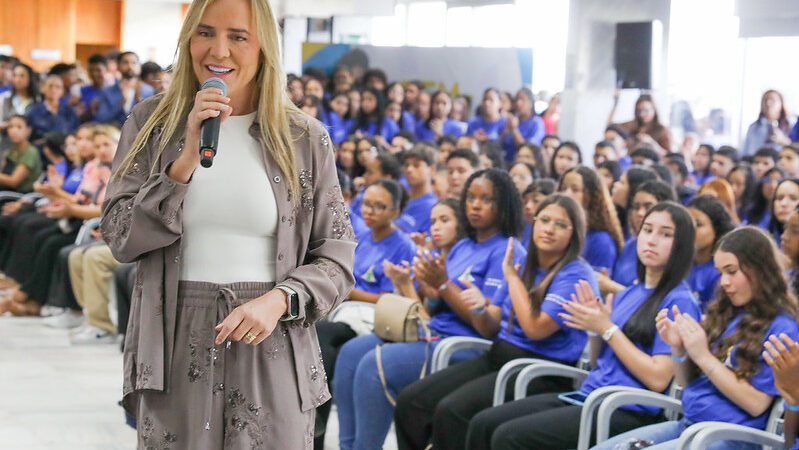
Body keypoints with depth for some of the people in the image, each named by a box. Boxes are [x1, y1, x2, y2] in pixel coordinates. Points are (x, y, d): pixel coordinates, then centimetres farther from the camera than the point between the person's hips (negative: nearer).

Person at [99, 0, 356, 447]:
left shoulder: (305, 138, 4)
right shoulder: (150, 124, 5)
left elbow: (337, 260, 4)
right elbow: (121, 241, -2)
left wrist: (279, 300, -15)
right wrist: (188, 158, -12)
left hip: (272, 350, 0)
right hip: (176, 350, 0)